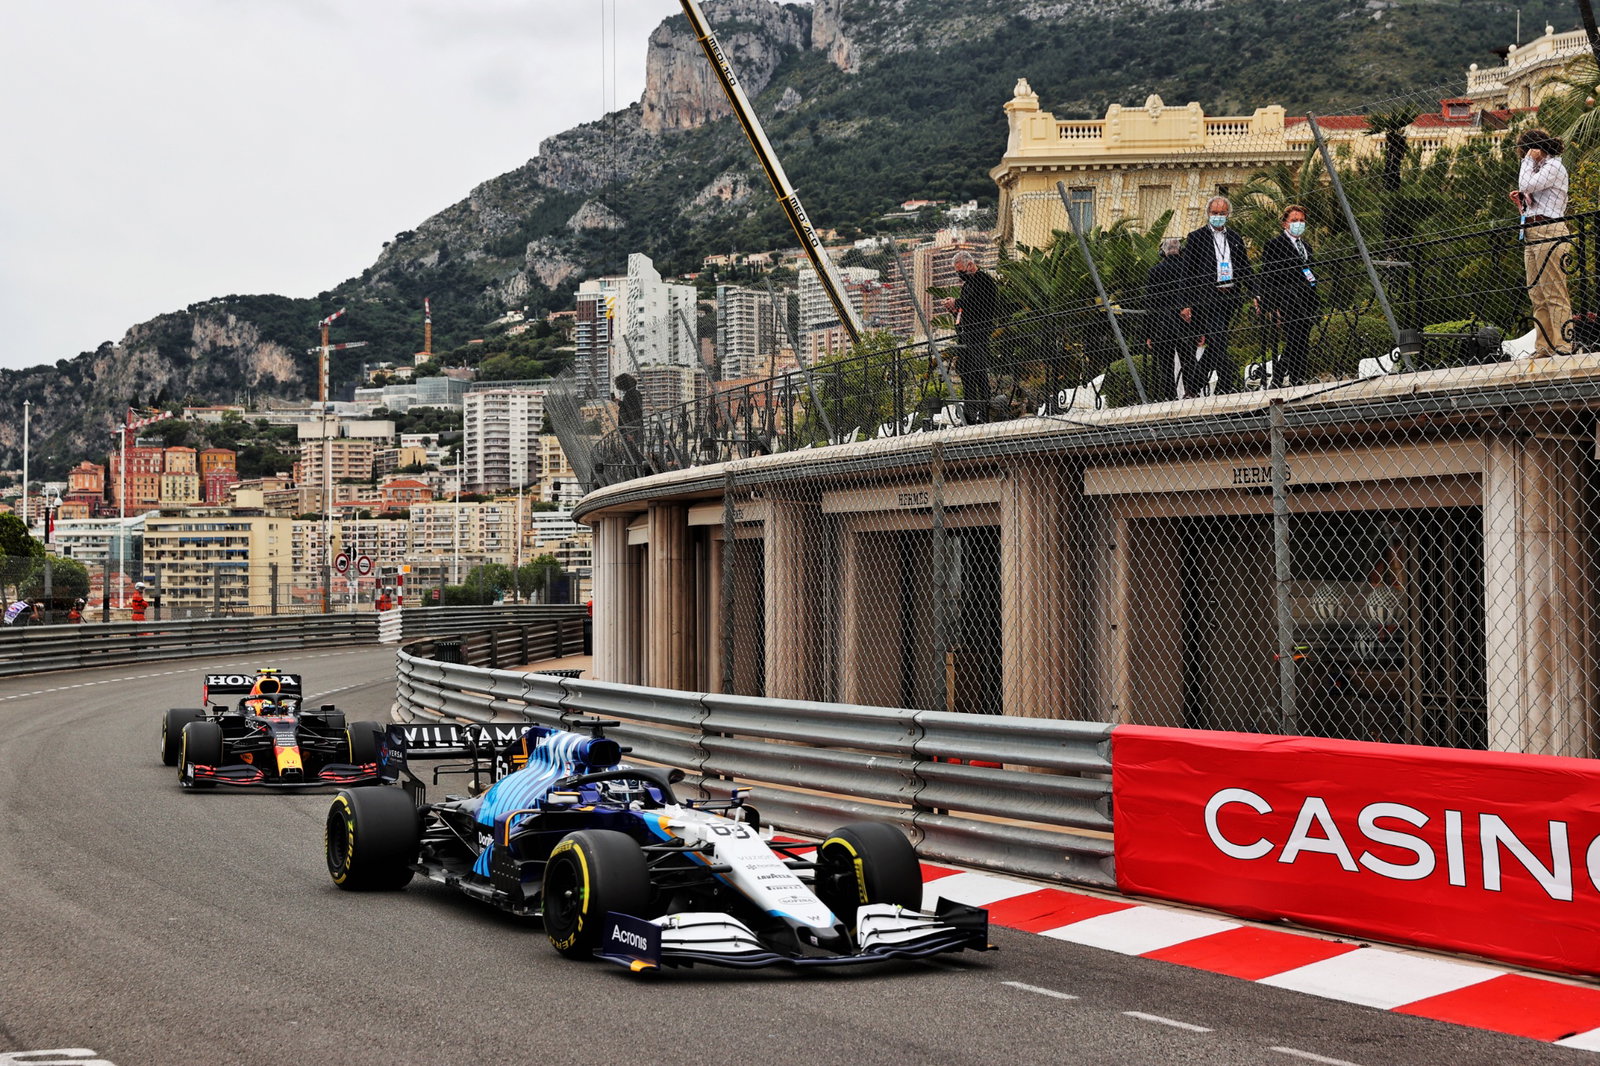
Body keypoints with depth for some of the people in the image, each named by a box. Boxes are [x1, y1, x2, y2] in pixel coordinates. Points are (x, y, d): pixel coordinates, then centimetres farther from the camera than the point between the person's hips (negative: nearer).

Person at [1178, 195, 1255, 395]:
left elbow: (1246, 270, 19)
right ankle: (1230, 383, -16)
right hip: (1207, 296, -5)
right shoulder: (1196, 238, 5)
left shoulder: (1235, 239, 19)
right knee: (1217, 342, -16)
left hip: (1231, 296, 5)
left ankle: (1193, 386, 14)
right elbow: (1187, 273, 1)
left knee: (1215, 344, 6)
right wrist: (1186, 304, -7)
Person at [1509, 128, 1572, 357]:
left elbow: (1527, 185, -16)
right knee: (1537, 295, 4)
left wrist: (1529, 161, -3)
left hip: (1548, 233, -10)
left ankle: (1563, 345, -16)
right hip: (1531, 235, 10)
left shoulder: (1554, 166, -1)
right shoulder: (1539, 169, 25)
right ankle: (1544, 347, 2)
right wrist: (1521, 202, 10)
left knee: (1554, 293, -13)